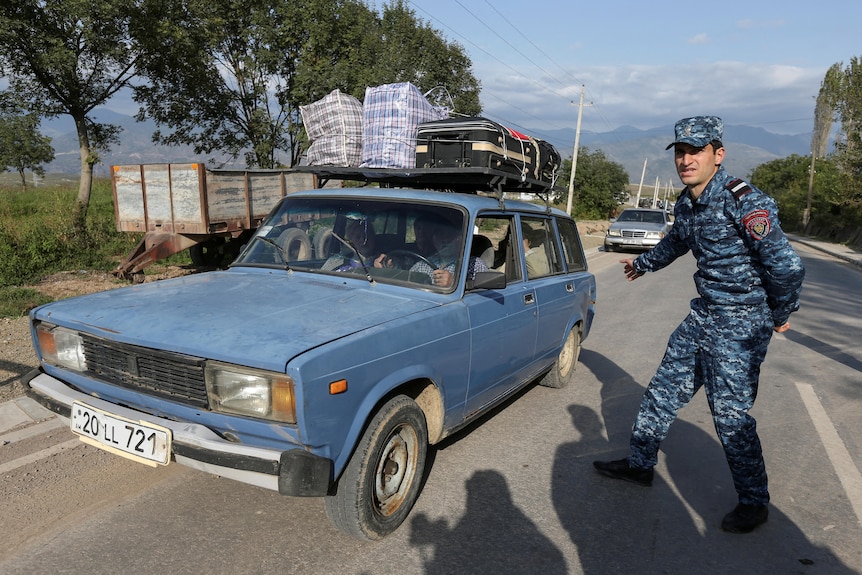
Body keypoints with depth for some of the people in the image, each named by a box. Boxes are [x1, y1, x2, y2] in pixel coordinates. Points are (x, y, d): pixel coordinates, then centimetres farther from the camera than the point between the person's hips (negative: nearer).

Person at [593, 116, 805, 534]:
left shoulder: (742, 201, -20)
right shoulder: (686, 204, 6)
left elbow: (785, 264, -21)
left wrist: (781, 314, -6)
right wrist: (643, 264, 45)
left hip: (740, 323, -8)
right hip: (704, 314, 8)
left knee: (730, 414, -2)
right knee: (663, 390, 13)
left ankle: (754, 502, 20)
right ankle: (639, 464, 30)